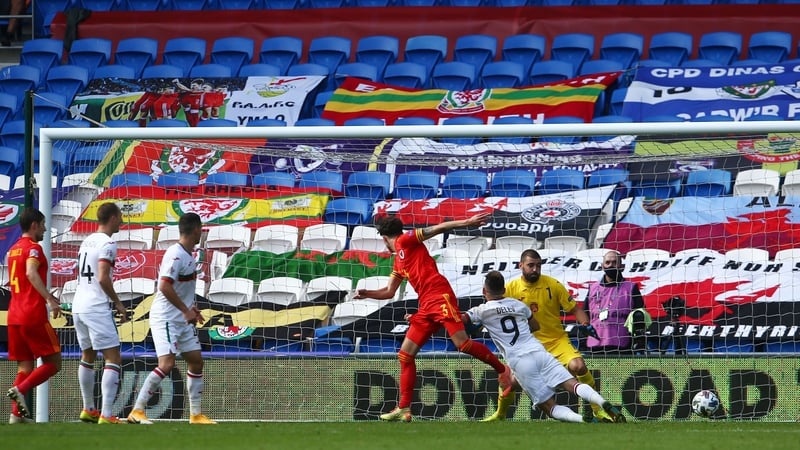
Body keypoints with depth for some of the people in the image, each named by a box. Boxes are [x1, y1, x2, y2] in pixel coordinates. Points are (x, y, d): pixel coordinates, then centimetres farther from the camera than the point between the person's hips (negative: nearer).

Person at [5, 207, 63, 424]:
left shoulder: (13, 250, 18)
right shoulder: (33, 248, -8)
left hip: (14, 316, 8)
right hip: (34, 316, -8)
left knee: (25, 367, 9)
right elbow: (31, 273, -26)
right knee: (53, 363, -1)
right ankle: (20, 390, -18)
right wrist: (50, 300, -33)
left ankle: (17, 413, -1)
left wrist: (46, 296, 36)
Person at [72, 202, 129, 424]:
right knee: (113, 359, -8)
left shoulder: (87, 241, 15)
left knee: (88, 356, 22)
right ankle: (106, 415, -17)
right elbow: (103, 278, -20)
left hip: (79, 306, 9)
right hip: (97, 308, -9)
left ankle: (88, 410, 31)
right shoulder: (107, 244, -11)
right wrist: (118, 304, -9)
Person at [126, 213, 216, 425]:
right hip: (165, 318, -10)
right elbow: (165, 286, -27)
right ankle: (137, 411, -16)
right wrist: (186, 310, -23)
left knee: (196, 361, 9)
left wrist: (190, 308, 23)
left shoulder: (188, 255, 11)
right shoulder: (176, 255, -19)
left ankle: (196, 414, 17)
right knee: (167, 364, -19)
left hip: (182, 320, 10)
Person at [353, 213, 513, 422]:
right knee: (405, 354, 4)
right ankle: (403, 408, 4)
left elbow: (438, 228, -4)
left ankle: (502, 370, -2)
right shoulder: (398, 262, 26)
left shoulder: (404, 241, 3)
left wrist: (467, 223, -15)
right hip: (426, 307, 9)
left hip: (440, 297, -9)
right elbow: (389, 292, 34)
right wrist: (367, 293, 17)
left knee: (462, 344, -19)